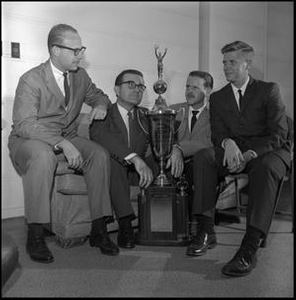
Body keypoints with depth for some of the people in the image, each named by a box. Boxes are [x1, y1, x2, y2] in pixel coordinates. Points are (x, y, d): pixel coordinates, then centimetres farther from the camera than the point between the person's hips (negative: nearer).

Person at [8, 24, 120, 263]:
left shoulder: (80, 76, 4)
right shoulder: (31, 80, -15)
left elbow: (99, 96, 22)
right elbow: (24, 124, -25)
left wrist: (101, 105, -5)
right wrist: (62, 144, -38)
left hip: (66, 140, 5)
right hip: (29, 141, -5)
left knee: (100, 154, -22)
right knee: (43, 155, -39)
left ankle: (98, 230, -15)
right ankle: (35, 236, -28)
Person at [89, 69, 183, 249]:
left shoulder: (144, 115, 16)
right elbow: (99, 135, -24)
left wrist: (175, 148, -25)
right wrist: (134, 158, -38)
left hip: (136, 173, 4)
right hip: (111, 172, -3)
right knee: (112, 156, -34)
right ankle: (125, 224, -36)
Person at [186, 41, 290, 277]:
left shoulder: (269, 90, 3)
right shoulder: (217, 98, 14)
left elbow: (278, 135, -7)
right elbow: (217, 134, 3)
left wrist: (249, 154, -23)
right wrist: (228, 143, -23)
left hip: (268, 152, -3)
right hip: (233, 152, 3)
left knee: (266, 167, -38)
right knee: (204, 155, -26)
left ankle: (250, 248, -44)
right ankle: (206, 231, -28)